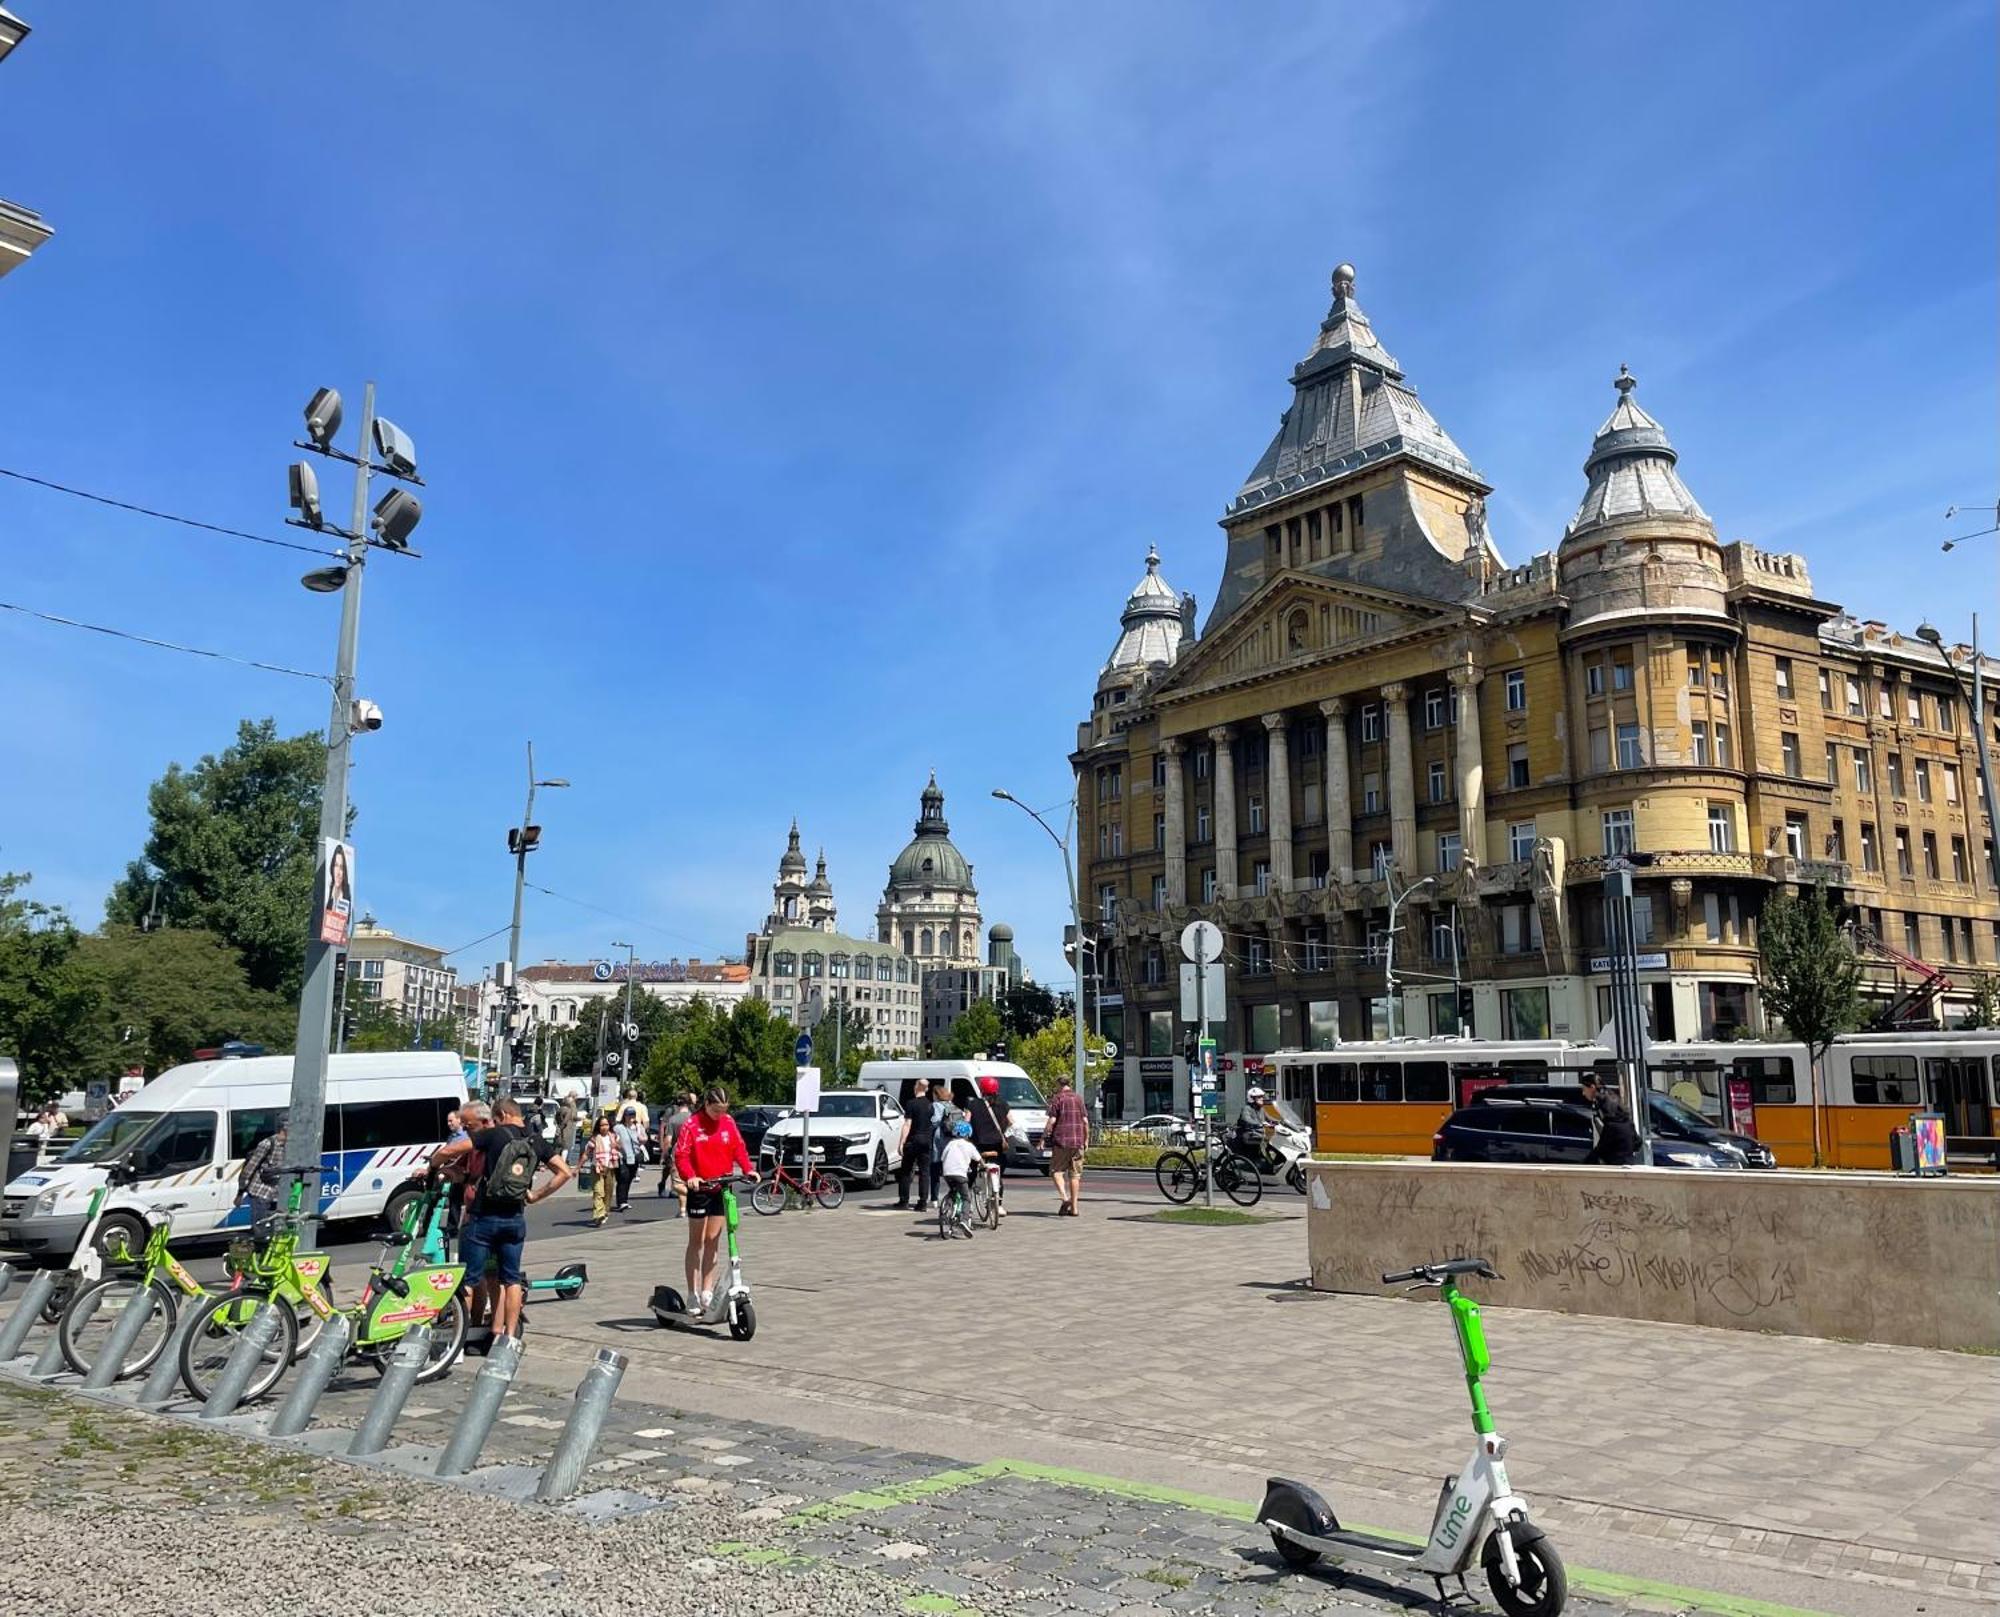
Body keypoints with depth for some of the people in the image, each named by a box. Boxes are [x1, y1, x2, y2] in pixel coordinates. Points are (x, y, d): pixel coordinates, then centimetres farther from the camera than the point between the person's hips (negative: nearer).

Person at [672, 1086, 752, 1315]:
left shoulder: (729, 1122, 4)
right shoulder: (692, 1124, -10)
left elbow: (738, 1148, 6)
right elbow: (681, 1154, -16)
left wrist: (748, 1169, -10)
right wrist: (690, 1176, -32)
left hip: (721, 1188, 4)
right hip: (699, 1188, -4)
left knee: (713, 1241, 8)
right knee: (696, 1241, 4)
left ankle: (707, 1293, 14)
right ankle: (693, 1295, 10)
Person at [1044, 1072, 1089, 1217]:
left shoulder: (1057, 1098, -3)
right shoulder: (1079, 1098, 11)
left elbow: (1052, 1120, -9)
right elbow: (1085, 1120, 8)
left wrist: (1044, 1137, -4)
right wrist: (1086, 1139, 16)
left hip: (1061, 1140, -4)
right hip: (1077, 1141, 4)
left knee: (1056, 1171, 3)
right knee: (1074, 1174, 8)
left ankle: (1065, 1198, -17)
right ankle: (1074, 1207, 8)